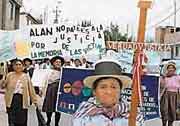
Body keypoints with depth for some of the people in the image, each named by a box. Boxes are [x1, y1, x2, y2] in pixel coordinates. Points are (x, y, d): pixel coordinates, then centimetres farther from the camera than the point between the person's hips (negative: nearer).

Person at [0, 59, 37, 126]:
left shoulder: (26, 76, 8)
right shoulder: (10, 75, 5)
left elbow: (31, 89, 8)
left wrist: (34, 100, 6)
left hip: (22, 100, 1)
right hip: (12, 99, -1)